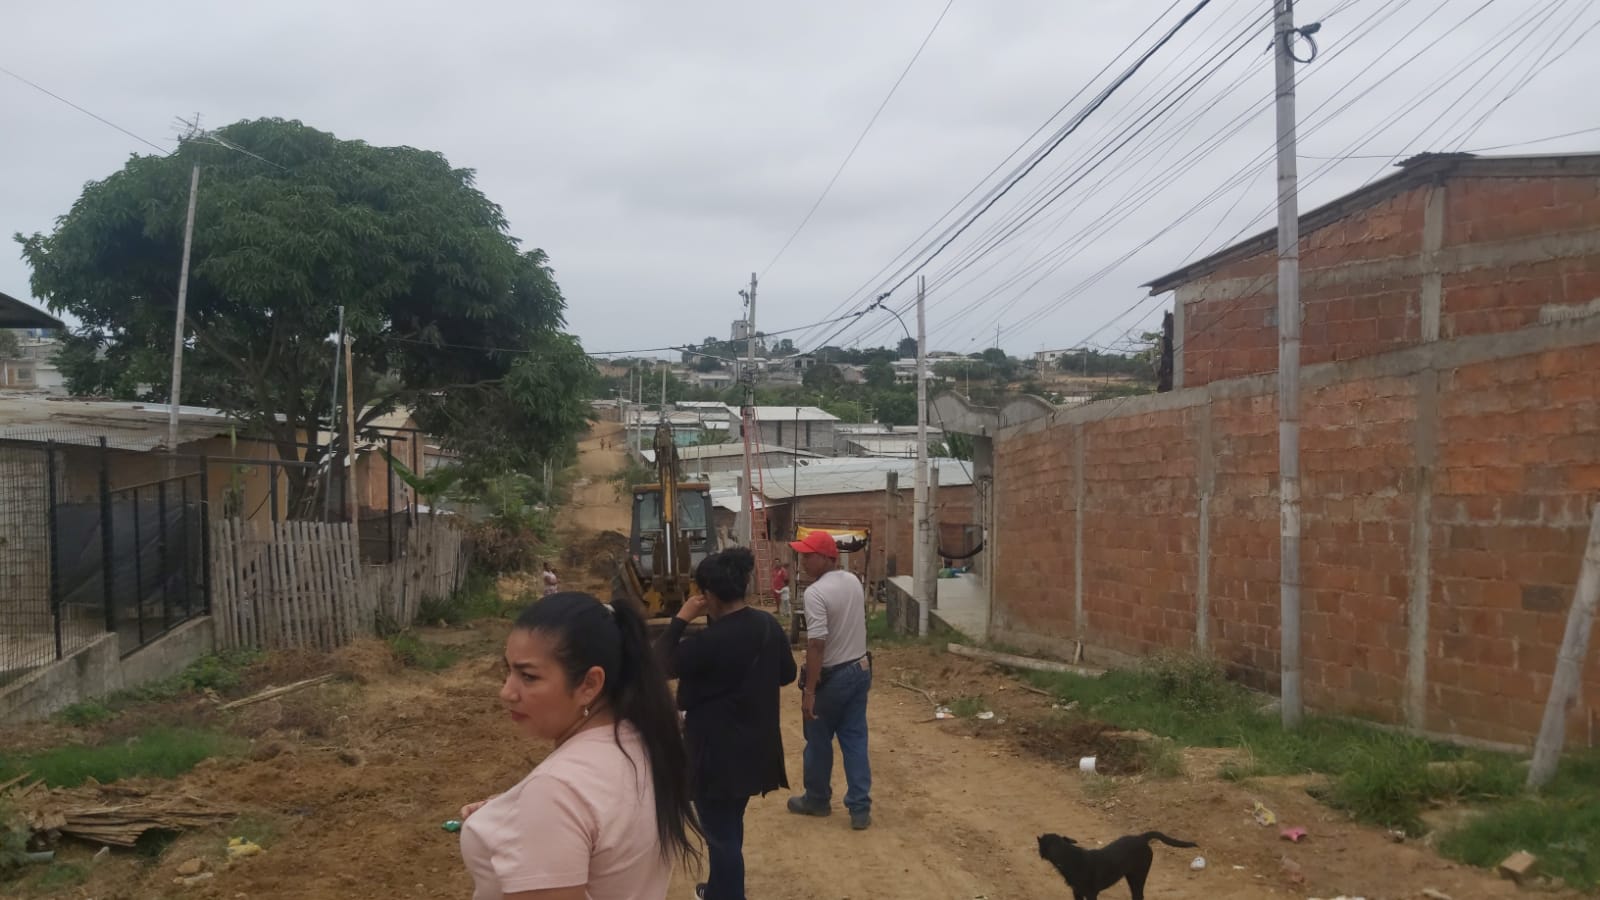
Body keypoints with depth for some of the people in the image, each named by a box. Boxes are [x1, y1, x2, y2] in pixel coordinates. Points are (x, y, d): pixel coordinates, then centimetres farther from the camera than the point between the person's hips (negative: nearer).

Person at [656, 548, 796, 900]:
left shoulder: (711, 641, -26)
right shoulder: (769, 625, -2)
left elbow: (659, 665, -14)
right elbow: (787, 674, 11)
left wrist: (680, 619, -12)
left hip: (718, 753, -8)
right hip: (755, 746, 8)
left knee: (721, 833, 6)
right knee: (729, 825, 25)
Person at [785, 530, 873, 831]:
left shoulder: (816, 593, -23)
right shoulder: (853, 581, 2)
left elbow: (817, 644, -26)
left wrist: (809, 690, -24)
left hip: (831, 676, -7)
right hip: (860, 669, 7)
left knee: (819, 741, 13)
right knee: (855, 740, 10)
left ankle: (817, 800, 29)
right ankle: (861, 809, 9)